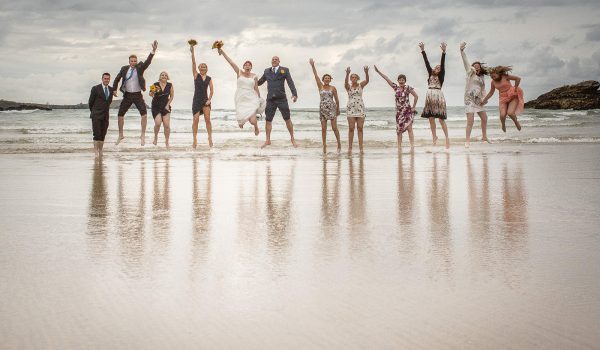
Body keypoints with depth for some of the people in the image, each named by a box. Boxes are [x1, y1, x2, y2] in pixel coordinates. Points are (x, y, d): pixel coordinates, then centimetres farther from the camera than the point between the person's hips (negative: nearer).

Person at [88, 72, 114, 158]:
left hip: (105, 116, 4)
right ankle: (96, 152, -5)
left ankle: (100, 152, 9)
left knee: (103, 135, 4)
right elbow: (90, 102, 4)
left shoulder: (111, 90, 9)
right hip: (96, 116, -4)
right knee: (97, 134, -9)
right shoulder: (95, 89, -5)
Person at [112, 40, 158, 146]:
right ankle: (120, 135, 23)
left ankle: (143, 135, -10)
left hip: (137, 95, -2)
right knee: (120, 114, 6)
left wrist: (154, 50, -34)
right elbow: (117, 79, 15)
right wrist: (114, 89, 6)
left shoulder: (140, 68, -4)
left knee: (144, 113, -19)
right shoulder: (124, 69, 2)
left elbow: (148, 61, -20)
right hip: (127, 95, 2)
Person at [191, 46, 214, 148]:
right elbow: (193, 63, -6)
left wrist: (209, 99, -9)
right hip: (196, 100, -1)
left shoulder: (209, 78, 8)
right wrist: (192, 52, -16)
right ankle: (195, 140, -1)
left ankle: (210, 138, -1)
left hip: (205, 100, 1)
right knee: (196, 119, -5)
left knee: (207, 119, -7)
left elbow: (211, 90, 5)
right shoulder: (196, 75, 3)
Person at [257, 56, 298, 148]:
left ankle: (292, 139, 13)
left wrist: (294, 94, -20)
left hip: (281, 99, -3)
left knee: (287, 119, 1)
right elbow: (259, 82, 22)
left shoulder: (284, 70, 1)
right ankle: (268, 140, 14)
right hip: (270, 99, 3)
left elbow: (290, 83, -8)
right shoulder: (267, 71, 12)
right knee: (268, 120, 3)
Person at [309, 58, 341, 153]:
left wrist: (338, 109, 9)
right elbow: (316, 76, 0)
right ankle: (324, 146, 3)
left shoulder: (333, 88, 3)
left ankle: (339, 143, 10)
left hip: (332, 109, -2)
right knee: (323, 128, 0)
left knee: (334, 127, -5)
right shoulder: (320, 87, 7)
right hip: (322, 109, 2)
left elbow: (337, 100, 7)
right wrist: (313, 66, -7)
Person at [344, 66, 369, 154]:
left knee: (360, 128, -1)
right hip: (350, 108, -1)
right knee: (351, 128, -4)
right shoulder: (348, 86, 3)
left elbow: (367, 81, -13)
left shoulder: (361, 85, 6)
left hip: (360, 108, 1)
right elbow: (346, 82, -19)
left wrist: (366, 73, -33)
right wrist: (347, 74, -39)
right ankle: (350, 147, -3)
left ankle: (361, 147, -2)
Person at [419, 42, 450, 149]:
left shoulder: (441, 76, 3)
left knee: (441, 119, -7)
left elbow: (442, 64, -9)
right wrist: (422, 50, 7)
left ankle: (447, 138, -2)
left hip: (438, 97, -5)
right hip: (430, 97, 5)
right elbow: (426, 62, 11)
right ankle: (434, 137, 17)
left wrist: (443, 52, -21)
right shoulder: (430, 74, 14)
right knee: (431, 119, 6)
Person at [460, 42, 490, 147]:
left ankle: (484, 136, 30)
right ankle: (467, 141, -9)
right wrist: (462, 51, -22)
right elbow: (466, 61, -10)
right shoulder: (470, 72, 1)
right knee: (470, 120, -13)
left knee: (484, 118, 13)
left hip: (478, 100, 6)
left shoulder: (481, 77, 15)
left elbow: (483, 90, 15)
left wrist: (483, 98, -2)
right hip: (469, 99, -6)